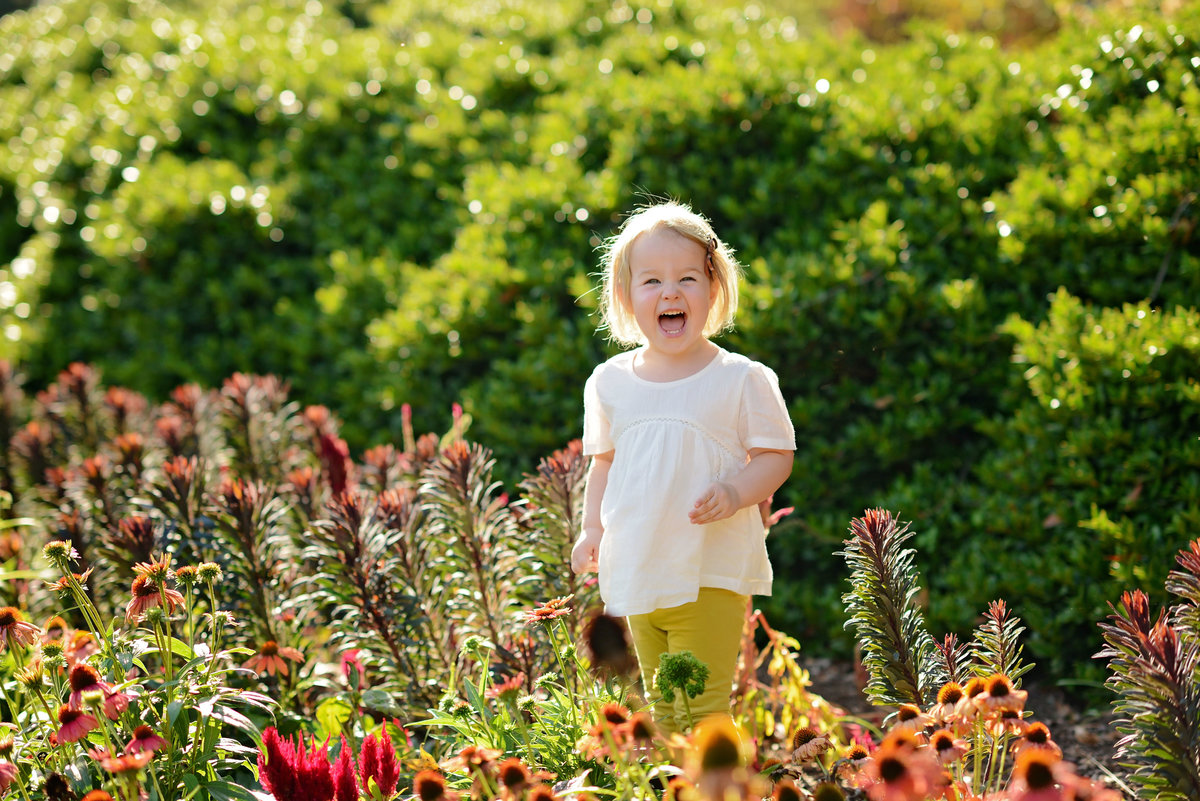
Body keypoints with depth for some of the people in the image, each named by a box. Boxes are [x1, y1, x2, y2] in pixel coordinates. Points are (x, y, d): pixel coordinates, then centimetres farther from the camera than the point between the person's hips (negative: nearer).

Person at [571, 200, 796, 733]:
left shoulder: (742, 379, -6)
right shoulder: (610, 382, 7)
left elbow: (777, 456, -2)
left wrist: (735, 492, -20)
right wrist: (591, 529, 7)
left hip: (713, 573, -4)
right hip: (639, 568, 5)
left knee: (702, 704, -7)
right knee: (659, 701, 14)